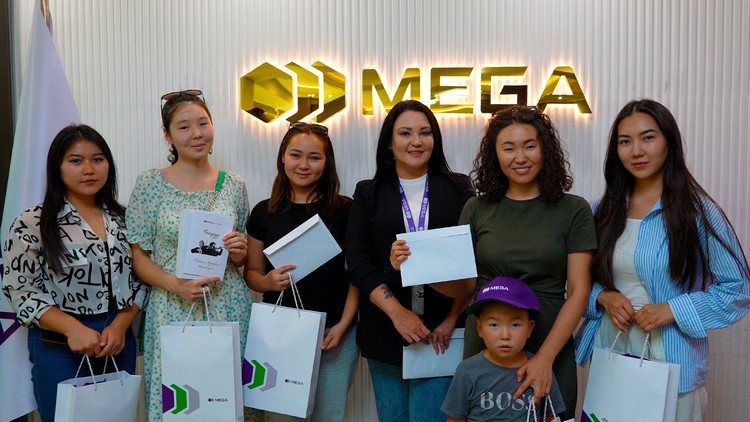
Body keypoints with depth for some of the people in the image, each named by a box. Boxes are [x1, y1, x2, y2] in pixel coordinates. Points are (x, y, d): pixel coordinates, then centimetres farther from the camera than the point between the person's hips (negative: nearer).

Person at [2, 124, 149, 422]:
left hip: (119, 342, 4)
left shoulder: (123, 219, 4)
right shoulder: (32, 224, -7)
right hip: (60, 348, -3)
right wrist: (73, 329, -19)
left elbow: (140, 280, 5)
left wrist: (120, 326, -10)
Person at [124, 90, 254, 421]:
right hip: (172, 311, -1)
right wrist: (176, 284, -17)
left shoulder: (234, 185, 5)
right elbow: (138, 256, -1)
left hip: (229, 309, 2)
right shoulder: (150, 183, -2)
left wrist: (239, 253, -9)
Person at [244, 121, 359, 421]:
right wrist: (268, 281, -13)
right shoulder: (264, 212, 4)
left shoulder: (344, 210, -2)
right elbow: (252, 272, 9)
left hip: (335, 335, -1)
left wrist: (344, 324, -12)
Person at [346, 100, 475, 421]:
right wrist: (397, 312, -13)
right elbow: (358, 263, -2)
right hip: (385, 332, 2)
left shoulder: (458, 190, 5)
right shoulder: (368, 194, 6)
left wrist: (452, 318, -11)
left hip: (442, 334, -1)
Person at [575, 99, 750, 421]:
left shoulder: (699, 211, -8)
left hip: (670, 361, -3)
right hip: (609, 353, 4)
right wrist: (603, 296, -9)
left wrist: (673, 309, -18)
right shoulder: (603, 210, 4)